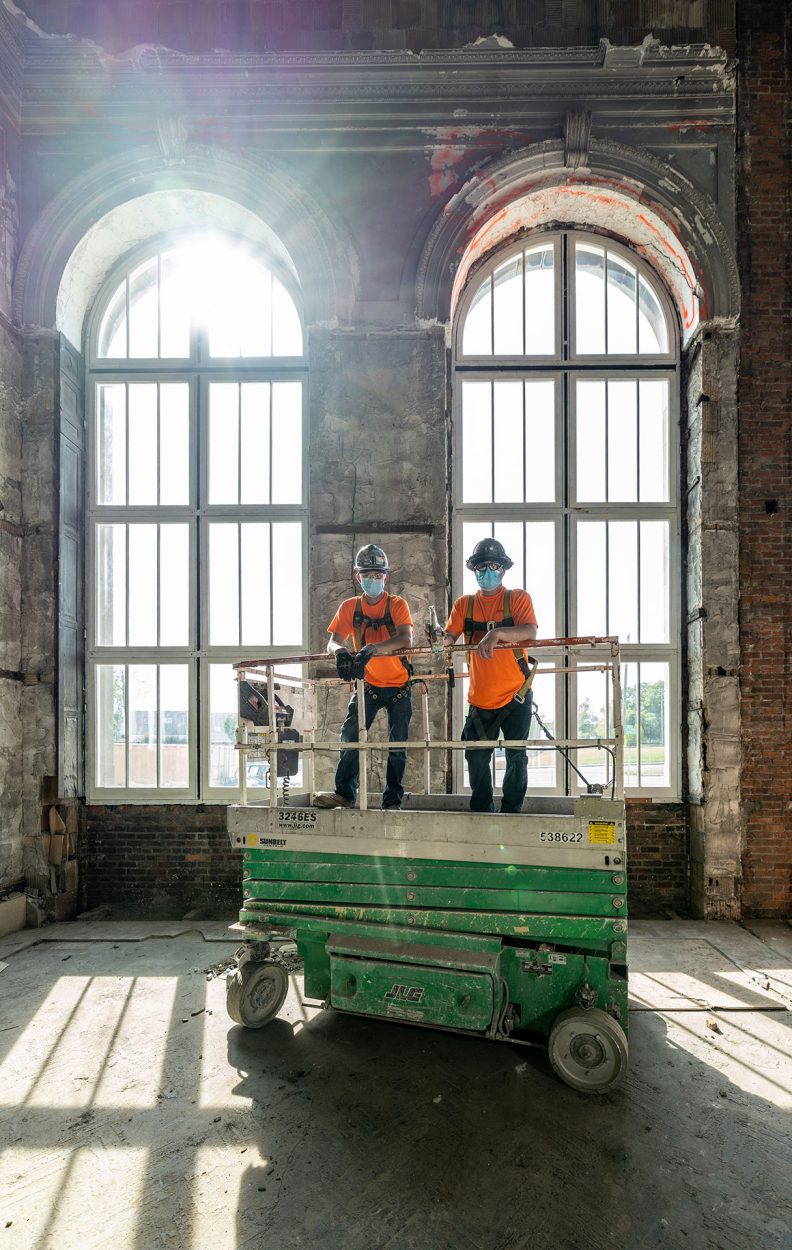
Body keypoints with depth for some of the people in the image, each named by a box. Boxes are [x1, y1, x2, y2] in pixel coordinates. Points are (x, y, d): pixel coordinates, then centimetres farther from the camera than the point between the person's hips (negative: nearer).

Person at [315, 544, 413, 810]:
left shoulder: (396, 604, -11)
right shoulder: (350, 607, -3)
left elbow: (406, 639, -28)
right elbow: (333, 642, -12)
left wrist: (372, 649, -44)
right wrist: (341, 652, -37)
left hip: (399, 686, -2)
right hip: (368, 684, 2)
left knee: (398, 743, 2)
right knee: (350, 734, -9)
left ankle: (393, 799, 13)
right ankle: (345, 793, 1)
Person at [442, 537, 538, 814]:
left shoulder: (518, 598, -2)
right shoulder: (464, 604, 7)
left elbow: (530, 632, -20)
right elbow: (449, 638, -3)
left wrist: (497, 632, -37)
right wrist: (440, 637, -27)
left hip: (515, 695, -2)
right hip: (480, 697, 3)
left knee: (516, 757, 4)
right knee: (476, 758, 7)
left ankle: (511, 814, 18)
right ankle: (481, 813, 22)